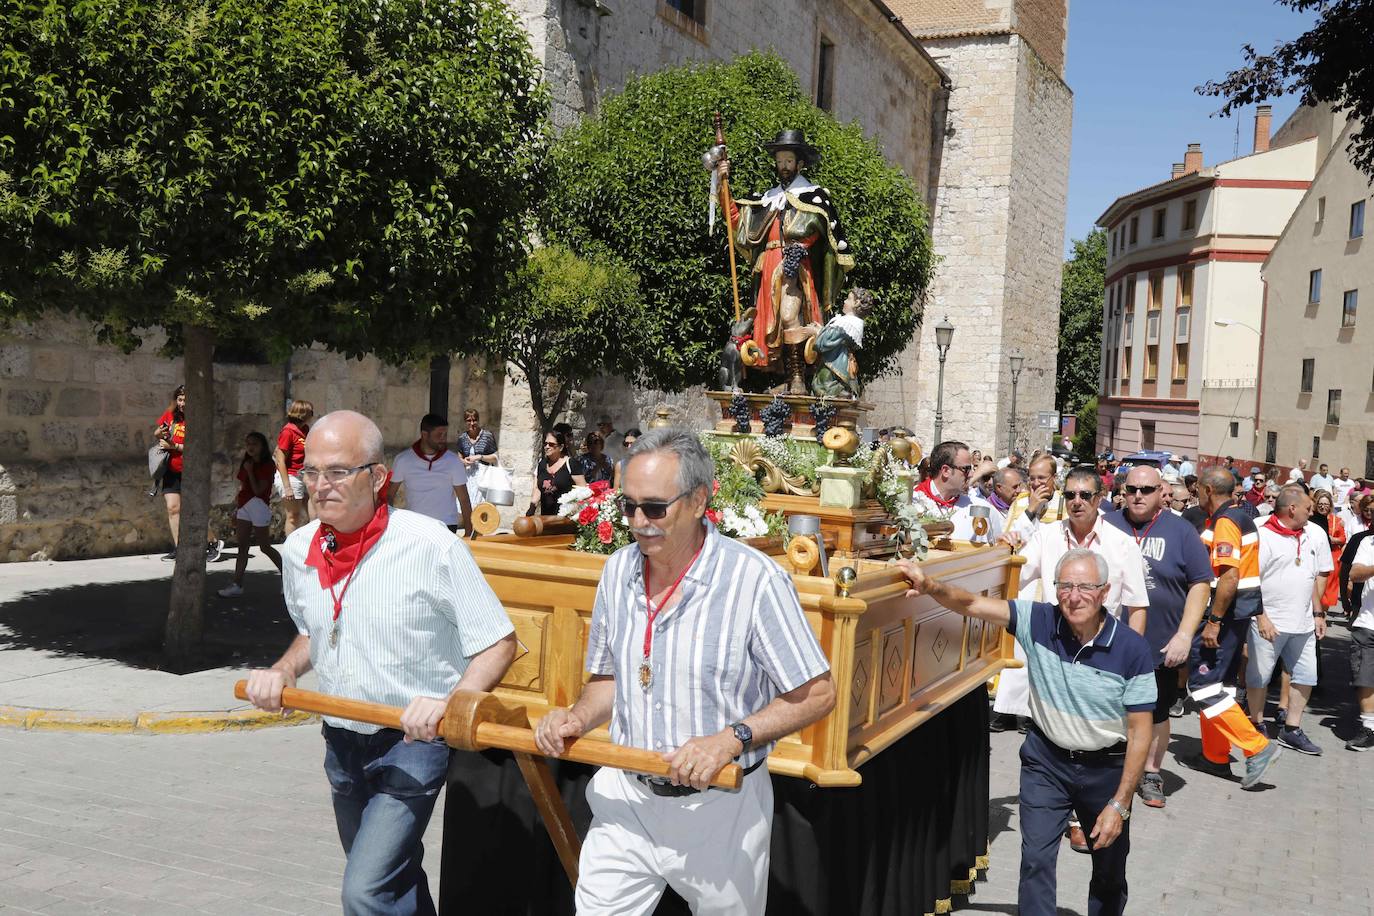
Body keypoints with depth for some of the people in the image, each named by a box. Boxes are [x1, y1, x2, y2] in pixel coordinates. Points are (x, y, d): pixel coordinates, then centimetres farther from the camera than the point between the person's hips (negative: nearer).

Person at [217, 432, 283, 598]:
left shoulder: (268, 465, -9)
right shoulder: (246, 463, 13)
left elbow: (258, 490, -16)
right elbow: (242, 488, 16)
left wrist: (250, 471, -16)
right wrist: (236, 508, 13)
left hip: (259, 506, -7)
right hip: (244, 506, 7)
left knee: (265, 547, 0)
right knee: (242, 546, 4)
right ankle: (237, 584, 3)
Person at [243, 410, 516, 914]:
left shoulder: (431, 546, -21)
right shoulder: (298, 550, -2)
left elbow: (497, 642, -15)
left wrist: (450, 704, -30)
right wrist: (283, 671, -2)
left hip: (413, 741, -6)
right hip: (341, 741, 7)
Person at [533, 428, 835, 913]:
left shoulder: (756, 580, -19)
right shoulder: (618, 571, 0)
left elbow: (818, 694, -14)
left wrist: (731, 738, -24)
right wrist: (578, 717, -8)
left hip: (719, 809, -4)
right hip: (626, 799, 4)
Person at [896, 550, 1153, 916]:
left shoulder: (1132, 650, -20)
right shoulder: (1039, 621, -15)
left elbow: (1140, 733, -15)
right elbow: (972, 604, -20)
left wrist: (1120, 804, -16)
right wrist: (931, 586, -42)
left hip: (1106, 767, 0)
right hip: (1046, 761, 1)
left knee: (1110, 871, 17)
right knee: (1036, 859, -6)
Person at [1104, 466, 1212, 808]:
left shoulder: (1181, 531, -3)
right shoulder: (1106, 525, 1)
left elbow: (1200, 584, -3)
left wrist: (1184, 635, -11)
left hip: (1160, 647, 0)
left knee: (1157, 714, 14)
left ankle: (1151, 774, 31)